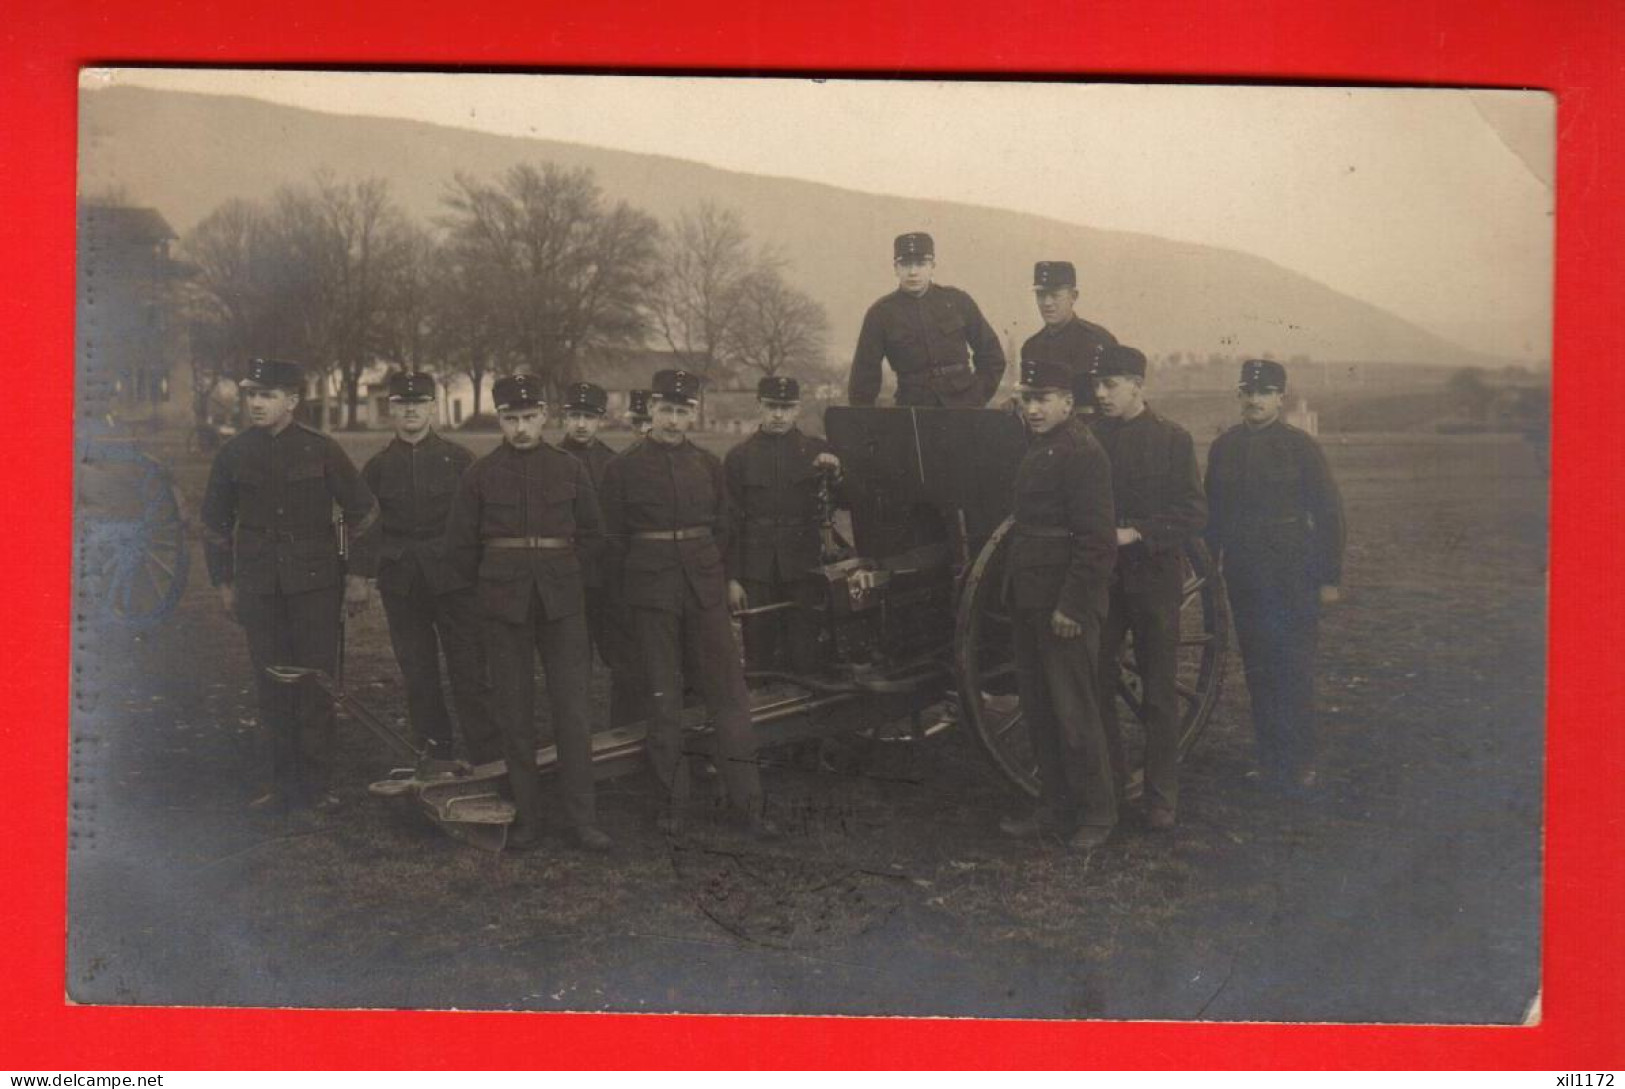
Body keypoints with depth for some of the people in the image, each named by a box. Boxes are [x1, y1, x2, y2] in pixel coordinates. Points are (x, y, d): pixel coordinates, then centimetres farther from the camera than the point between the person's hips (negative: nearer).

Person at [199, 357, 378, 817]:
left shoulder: (322, 450, -3)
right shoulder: (233, 454, 4)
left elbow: (362, 511, 3)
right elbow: (216, 520, 15)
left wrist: (358, 575, 0)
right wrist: (224, 581, 11)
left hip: (316, 584, -2)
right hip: (259, 587, 2)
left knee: (317, 682, -1)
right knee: (271, 686, 5)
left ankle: (315, 784, 8)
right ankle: (284, 783, 15)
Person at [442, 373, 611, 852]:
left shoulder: (570, 469, 5)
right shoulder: (480, 475, 2)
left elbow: (592, 535, 15)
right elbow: (459, 544, 8)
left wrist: (563, 577, 11)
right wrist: (494, 583, 8)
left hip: (562, 601, 0)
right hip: (504, 606, 0)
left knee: (573, 709, -2)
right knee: (514, 712, 3)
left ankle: (582, 816, 5)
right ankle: (526, 816, 12)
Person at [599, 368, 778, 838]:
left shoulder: (709, 465, 7)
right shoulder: (623, 468, 0)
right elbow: (614, 539, 4)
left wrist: (720, 578, 11)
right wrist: (628, 589, 4)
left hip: (705, 586, 2)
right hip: (652, 593, -2)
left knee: (729, 691, -1)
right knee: (663, 697, 4)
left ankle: (747, 801, 4)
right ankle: (674, 798, 15)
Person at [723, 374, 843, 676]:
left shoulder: (817, 450, 7)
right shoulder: (739, 457, 6)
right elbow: (729, 521, 5)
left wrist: (834, 472, -17)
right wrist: (732, 578, -1)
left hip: (804, 567, 0)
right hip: (756, 571, 0)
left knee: (805, 652, 0)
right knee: (761, 651, 2)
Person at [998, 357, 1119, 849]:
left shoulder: (1082, 453, -14)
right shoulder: (1036, 450, 16)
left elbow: (1096, 541, -19)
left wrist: (1072, 605, -21)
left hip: (1066, 607, -10)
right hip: (1031, 602, 10)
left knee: (1074, 711, -2)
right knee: (1038, 708, 13)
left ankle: (1097, 811, 11)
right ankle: (1055, 807, 23)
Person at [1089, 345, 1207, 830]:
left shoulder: (1172, 438, -3)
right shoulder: (1090, 437, 4)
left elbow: (1193, 513, -7)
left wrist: (1136, 533, -17)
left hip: (1154, 576, -3)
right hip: (1100, 576, 3)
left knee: (1159, 694, 4)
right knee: (1096, 684, 7)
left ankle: (1162, 795, 13)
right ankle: (1108, 776, 23)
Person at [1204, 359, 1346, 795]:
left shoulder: (1301, 447, -2)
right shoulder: (1223, 447, 8)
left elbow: (1329, 514, -2)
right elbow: (1212, 513, 13)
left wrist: (1329, 578, -5)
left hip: (1292, 575, -3)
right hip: (1243, 575, 3)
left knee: (1294, 670, -3)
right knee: (1257, 669, 7)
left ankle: (1300, 763, 5)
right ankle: (1270, 756, 17)